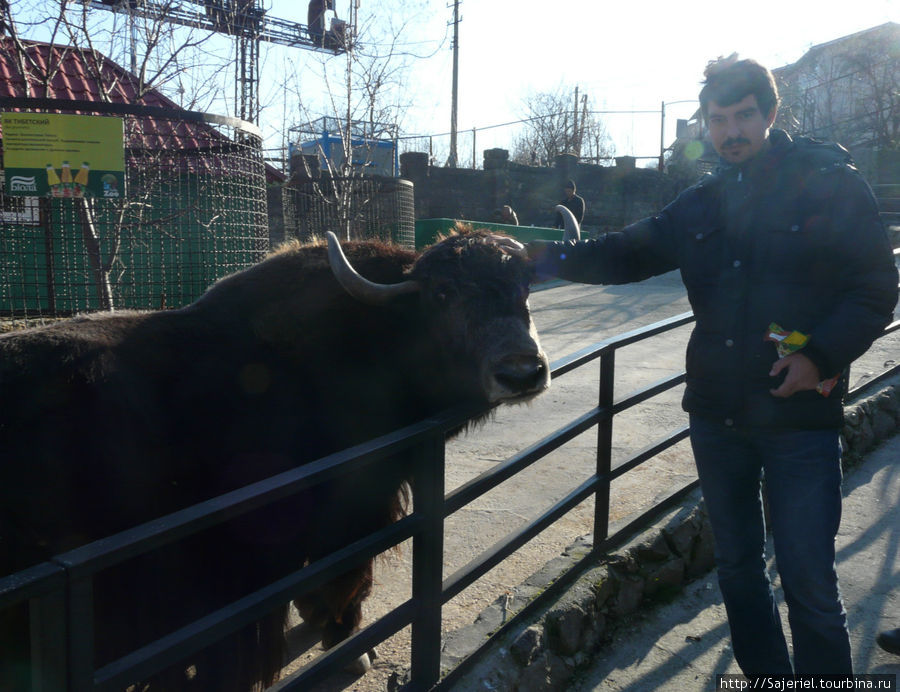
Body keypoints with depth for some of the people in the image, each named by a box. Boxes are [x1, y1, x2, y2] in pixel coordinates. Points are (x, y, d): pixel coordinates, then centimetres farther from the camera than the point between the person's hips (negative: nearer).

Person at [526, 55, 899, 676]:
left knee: (809, 582, -3)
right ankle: (763, 674, 35)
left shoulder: (831, 183, -4)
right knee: (738, 565, 17)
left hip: (800, 415, -5)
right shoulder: (702, 203, 9)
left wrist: (821, 355, -18)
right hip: (716, 414, 5)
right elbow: (631, 252, 12)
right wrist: (552, 256, -4)